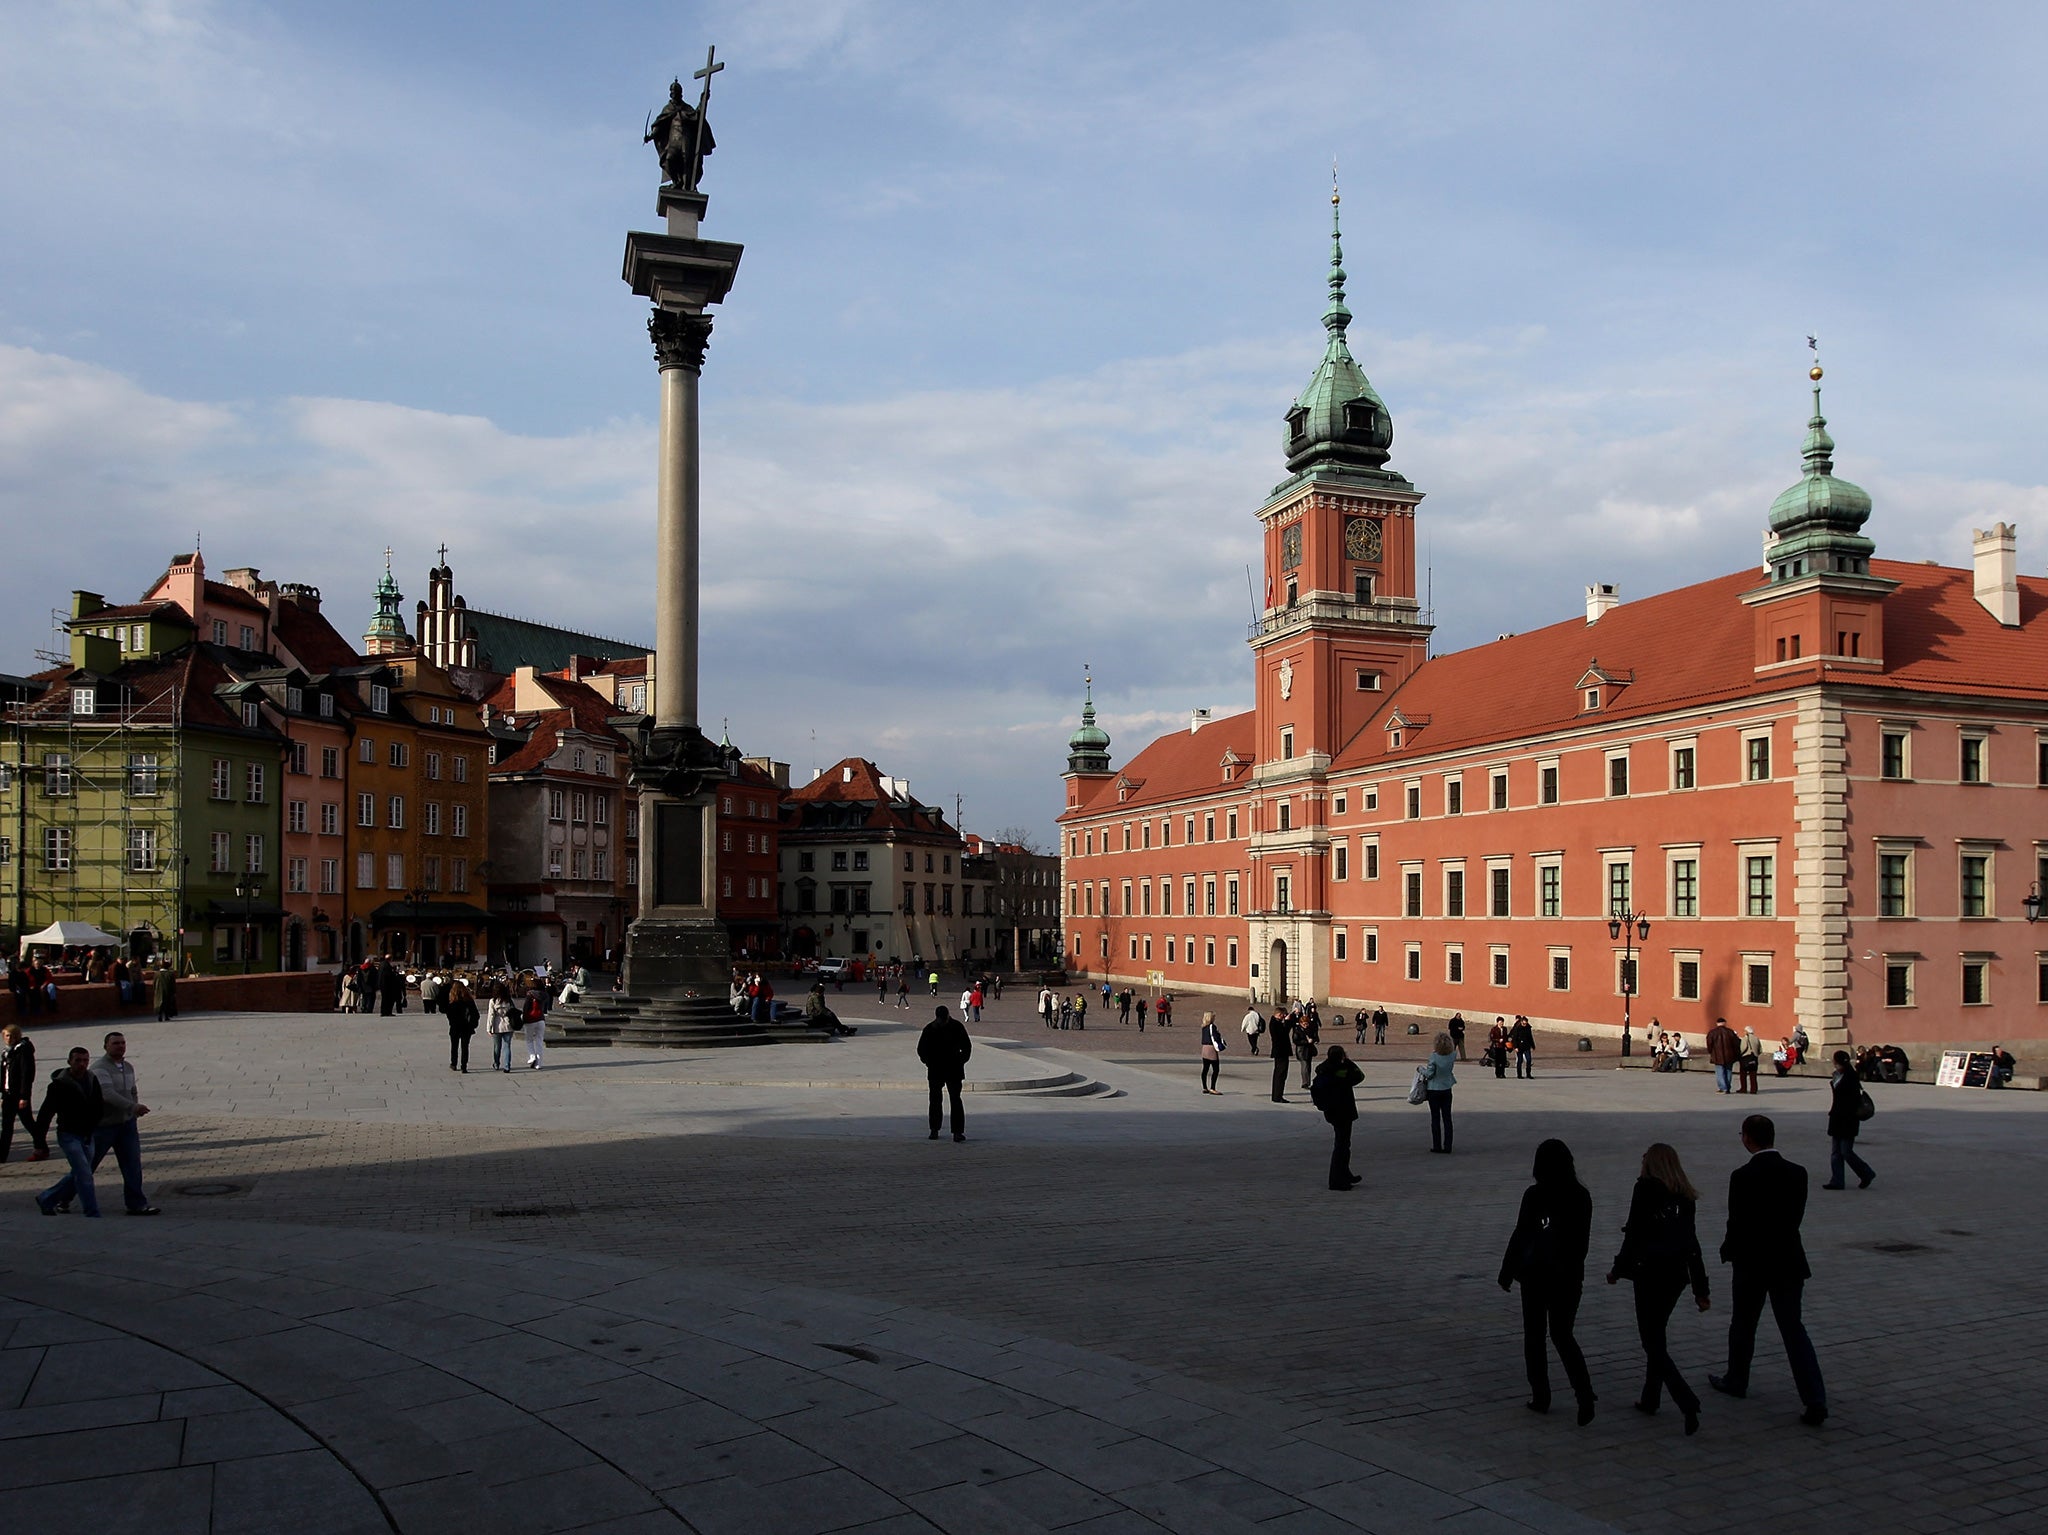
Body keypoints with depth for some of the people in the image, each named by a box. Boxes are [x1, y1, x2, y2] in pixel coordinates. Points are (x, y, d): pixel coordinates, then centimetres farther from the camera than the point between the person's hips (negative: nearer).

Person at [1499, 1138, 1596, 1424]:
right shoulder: (1581, 1196, -2)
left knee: (1534, 1336, 11)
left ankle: (1540, 1396, 13)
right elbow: (1583, 1241, 7)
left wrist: (1507, 1272, -2)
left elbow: (1520, 1235, -12)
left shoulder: (1534, 1195, -15)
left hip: (1536, 1275, -4)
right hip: (1569, 1277, 4)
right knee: (1562, 1336, 12)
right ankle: (1584, 1393, -6)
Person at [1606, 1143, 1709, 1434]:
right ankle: (1651, 1399, 29)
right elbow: (1692, 1243, 9)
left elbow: (1634, 1234, -12)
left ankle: (1688, 1403, -16)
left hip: (1650, 1275, -7)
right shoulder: (1684, 1197, 7)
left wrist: (1618, 1270, 0)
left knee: (1653, 1343, -2)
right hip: (1677, 1275, 7)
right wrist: (1701, 1289, 13)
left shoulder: (1645, 1189, -11)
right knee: (1657, 1335, 21)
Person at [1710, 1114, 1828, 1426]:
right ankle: (1815, 1401, -3)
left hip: (1753, 1263, -4)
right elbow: (1796, 1216, 4)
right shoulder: (1797, 1173, -3)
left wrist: (1728, 1251, 6)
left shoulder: (1743, 1177, -18)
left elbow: (1737, 1223, -13)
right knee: (1793, 1329, 7)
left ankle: (1736, 1381, 34)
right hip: (1789, 1262, 4)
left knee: (1743, 1325, 16)